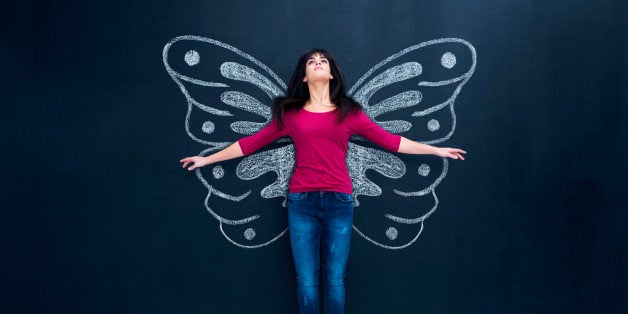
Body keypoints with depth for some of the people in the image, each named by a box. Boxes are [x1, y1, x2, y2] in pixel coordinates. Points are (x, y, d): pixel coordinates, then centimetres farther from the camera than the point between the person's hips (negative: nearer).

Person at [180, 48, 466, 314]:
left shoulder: (349, 112, 7)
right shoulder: (290, 113, 7)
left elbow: (388, 139, 9)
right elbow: (252, 142, 11)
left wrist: (437, 150, 10)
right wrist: (207, 159, 13)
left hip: (339, 203, 0)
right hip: (302, 202, 0)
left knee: (335, 279, 5)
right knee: (306, 281, 3)